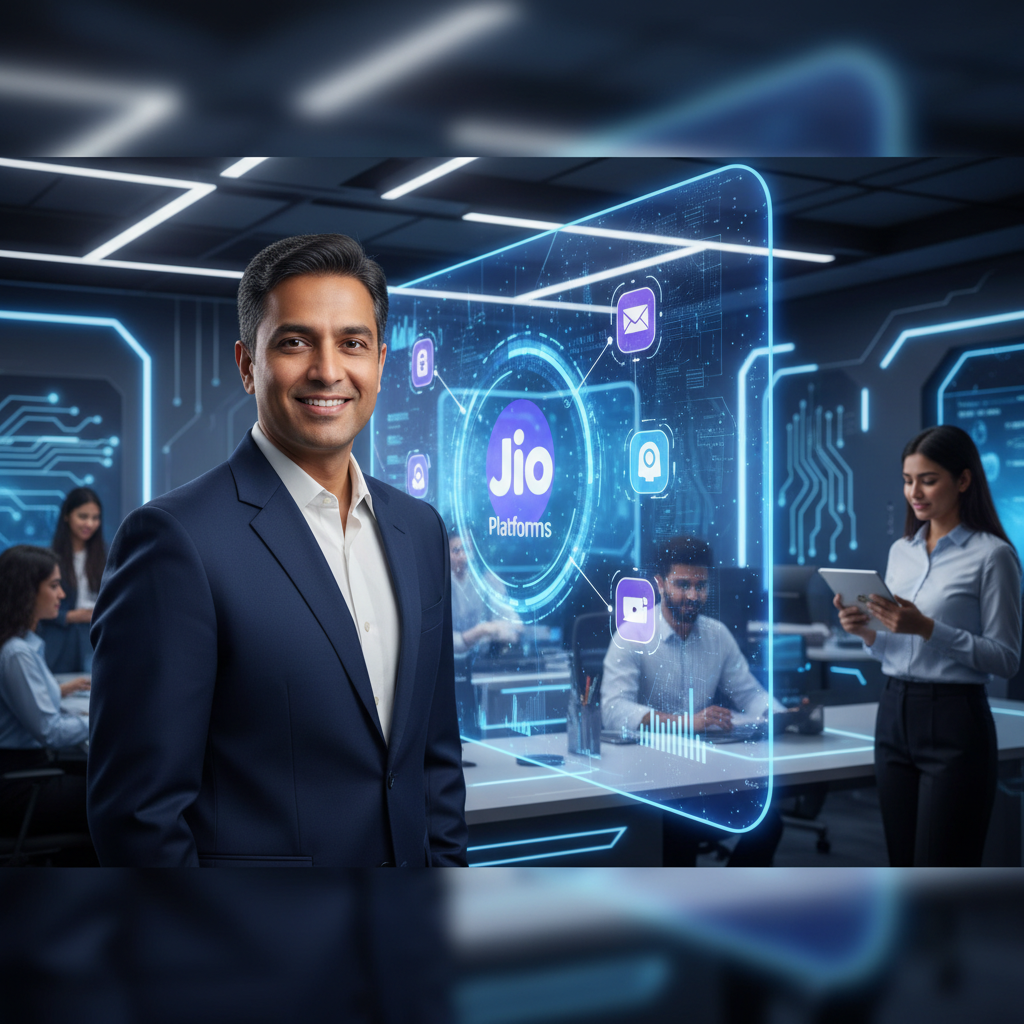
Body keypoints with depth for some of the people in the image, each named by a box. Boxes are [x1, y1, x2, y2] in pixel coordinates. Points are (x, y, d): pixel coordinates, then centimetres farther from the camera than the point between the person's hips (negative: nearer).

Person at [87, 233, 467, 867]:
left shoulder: (421, 529, 3)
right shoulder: (176, 539, -19)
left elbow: (438, 753, 8)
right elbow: (141, 808, -18)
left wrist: (447, 863, 3)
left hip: (409, 860, 6)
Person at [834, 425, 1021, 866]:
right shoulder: (900, 551, 12)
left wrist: (927, 628, -21)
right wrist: (867, 633, -3)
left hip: (955, 723, -7)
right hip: (894, 716, 7)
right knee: (901, 864, 11)